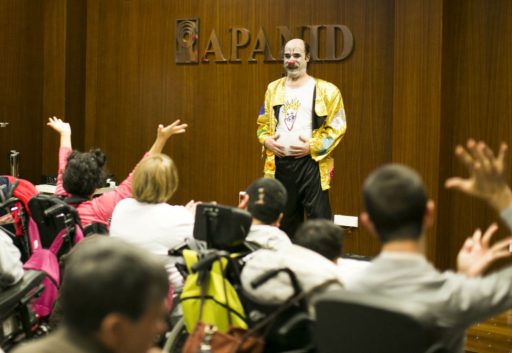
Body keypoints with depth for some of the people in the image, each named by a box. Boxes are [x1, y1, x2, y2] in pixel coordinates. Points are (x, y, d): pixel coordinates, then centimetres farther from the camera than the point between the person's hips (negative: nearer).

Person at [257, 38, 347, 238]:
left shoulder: (326, 90, -2)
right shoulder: (274, 88, 13)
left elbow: (337, 127, -5)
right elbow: (263, 122, 20)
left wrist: (312, 147, -16)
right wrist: (266, 140, -1)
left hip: (310, 162, -5)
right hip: (280, 163, 5)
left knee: (319, 219, -6)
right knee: (285, 219, 13)